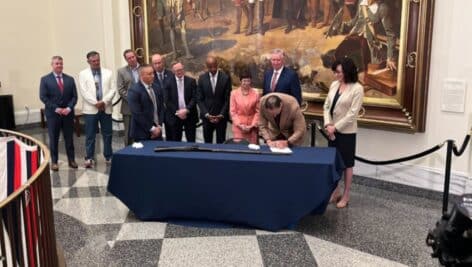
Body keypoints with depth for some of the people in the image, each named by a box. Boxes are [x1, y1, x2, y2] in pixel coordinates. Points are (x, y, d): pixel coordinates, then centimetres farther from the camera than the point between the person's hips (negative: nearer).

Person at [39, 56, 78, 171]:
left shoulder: (70, 79, 9)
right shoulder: (45, 79, 1)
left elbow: (74, 96, 5)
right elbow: (43, 97, -6)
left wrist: (69, 108, -11)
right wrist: (56, 108, -14)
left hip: (68, 113, 2)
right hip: (53, 113, -2)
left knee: (69, 138, 7)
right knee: (53, 139, 3)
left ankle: (71, 160, 14)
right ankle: (54, 162, 11)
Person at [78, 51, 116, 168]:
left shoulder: (108, 73, 9)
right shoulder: (83, 74, 4)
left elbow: (113, 89, 2)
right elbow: (84, 92, -5)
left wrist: (104, 102, -12)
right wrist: (96, 103, -14)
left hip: (106, 108, 2)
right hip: (90, 109, -2)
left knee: (107, 134, 6)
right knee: (90, 135, 1)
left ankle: (108, 156, 16)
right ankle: (89, 158, 7)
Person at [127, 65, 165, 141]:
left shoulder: (156, 88, 10)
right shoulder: (134, 91, -10)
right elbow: (137, 114, -15)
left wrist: (159, 126, 0)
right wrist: (152, 129, -14)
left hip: (157, 132, 6)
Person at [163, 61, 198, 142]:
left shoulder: (191, 81, 2)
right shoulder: (169, 83, 0)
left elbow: (194, 98, -4)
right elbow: (167, 101, -2)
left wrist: (186, 110, -15)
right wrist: (177, 112, -11)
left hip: (189, 115, 0)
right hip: (175, 116, 0)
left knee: (191, 141, 5)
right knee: (176, 141, 6)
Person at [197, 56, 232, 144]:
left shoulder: (225, 78, -4)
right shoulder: (202, 78, 0)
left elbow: (227, 99, -3)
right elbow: (200, 99, 1)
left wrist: (221, 115, -12)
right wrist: (206, 114, -10)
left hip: (221, 116, -1)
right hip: (207, 116, 1)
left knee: (221, 142, 4)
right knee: (207, 142, 7)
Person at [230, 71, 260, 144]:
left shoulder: (256, 94, 1)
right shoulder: (234, 93, 1)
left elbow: (258, 111, 2)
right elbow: (232, 111, 1)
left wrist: (252, 125, -7)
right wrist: (240, 125, -8)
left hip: (251, 127, 0)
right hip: (238, 126, 0)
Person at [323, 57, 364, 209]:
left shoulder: (357, 89, -13)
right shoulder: (334, 85, 5)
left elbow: (352, 114, -17)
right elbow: (326, 106, 6)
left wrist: (335, 127, -16)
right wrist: (328, 124, -7)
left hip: (346, 132, -6)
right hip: (332, 130, 6)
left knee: (346, 164, 5)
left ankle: (345, 196, 17)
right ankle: (335, 193, 27)